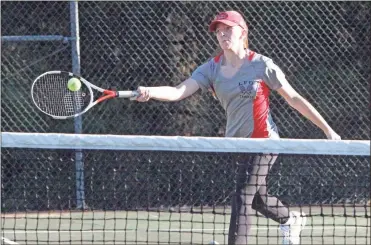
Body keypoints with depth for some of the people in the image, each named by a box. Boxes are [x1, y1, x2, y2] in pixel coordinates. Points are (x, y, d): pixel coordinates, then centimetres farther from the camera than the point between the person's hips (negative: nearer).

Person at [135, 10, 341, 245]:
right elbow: (178, 92, -16)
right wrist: (148, 92, -36)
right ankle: (292, 219, 51)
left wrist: (327, 129, -3)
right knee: (256, 197, 21)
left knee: (243, 198, -16)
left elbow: (294, 98, -4)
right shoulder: (211, 69, -2)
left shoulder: (262, 65, -11)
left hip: (263, 140, -6)